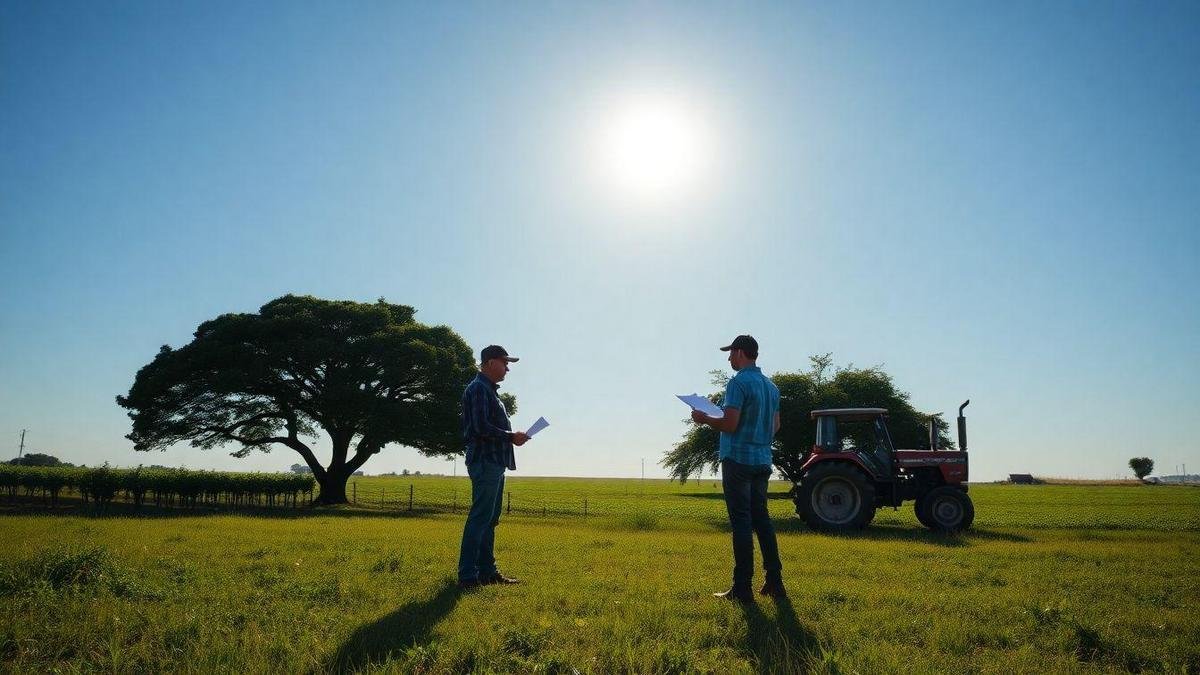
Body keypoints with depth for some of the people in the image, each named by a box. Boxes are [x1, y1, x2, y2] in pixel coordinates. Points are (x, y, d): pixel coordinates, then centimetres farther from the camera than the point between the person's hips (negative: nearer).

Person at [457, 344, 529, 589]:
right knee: (480, 518, -8)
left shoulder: (490, 390, 21)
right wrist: (511, 436, -13)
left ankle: (487, 571, 22)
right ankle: (467, 576, -4)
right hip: (485, 461, -11)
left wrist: (511, 436, 11)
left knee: (490, 519, 14)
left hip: (494, 463, 11)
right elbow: (481, 428, -21)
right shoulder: (479, 388, -12)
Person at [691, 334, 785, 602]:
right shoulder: (771, 386, 13)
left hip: (738, 460, -8)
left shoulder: (739, 383, -13)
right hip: (763, 461, 8)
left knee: (741, 522, -4)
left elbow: (730, 424, -19)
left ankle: (742, 588, 0)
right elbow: (775, 425, 18)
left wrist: (705, 419, -3)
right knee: (762, 519, 14)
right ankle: (774, 582, 17)